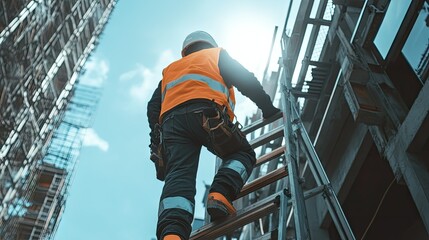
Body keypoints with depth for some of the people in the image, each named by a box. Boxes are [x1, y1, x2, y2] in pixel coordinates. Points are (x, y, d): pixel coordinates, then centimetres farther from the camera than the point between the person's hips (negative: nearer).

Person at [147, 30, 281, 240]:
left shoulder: (170, 69, 41)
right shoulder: (217, 55, 31)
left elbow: (153, 107, 28)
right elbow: (247, 81, 18)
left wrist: (157, 140, 25)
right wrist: (268, 108, 26)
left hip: (170, 120, 3)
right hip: (205, 113, -3)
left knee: (178, 176, -13)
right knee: (242, 154, 13)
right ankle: (220, 194, -16)